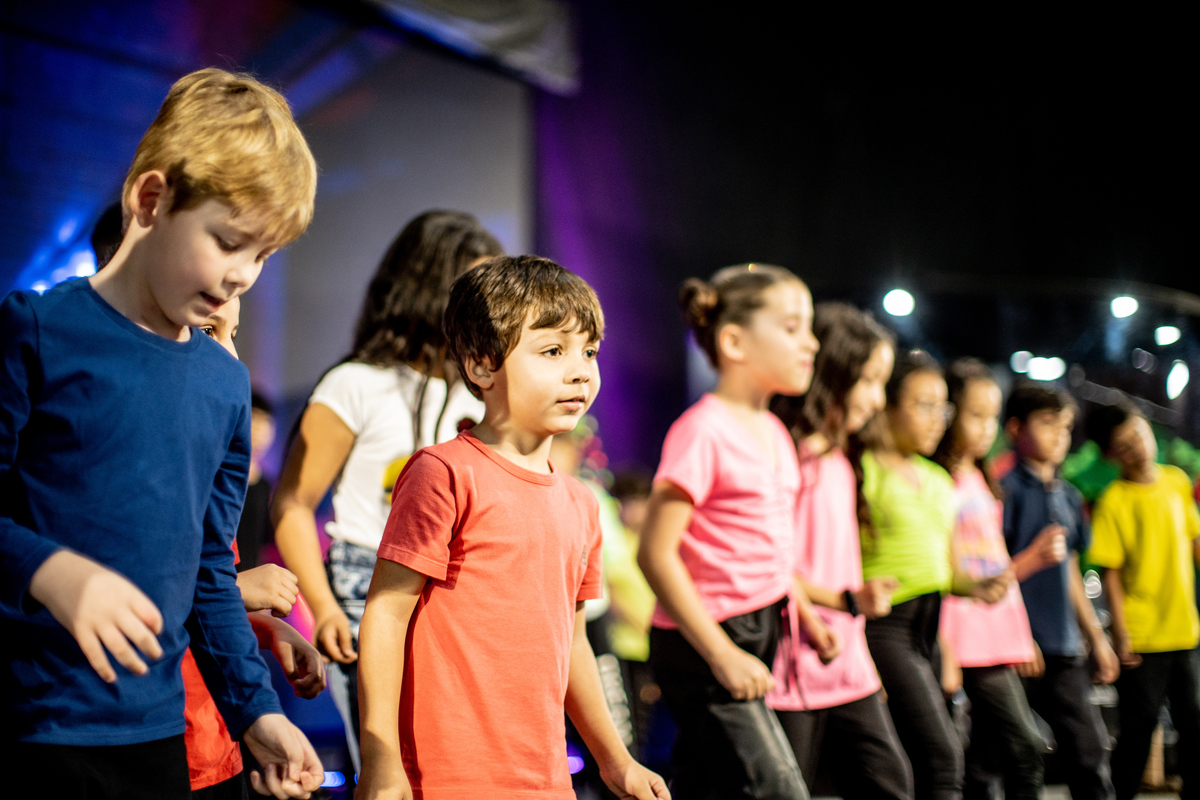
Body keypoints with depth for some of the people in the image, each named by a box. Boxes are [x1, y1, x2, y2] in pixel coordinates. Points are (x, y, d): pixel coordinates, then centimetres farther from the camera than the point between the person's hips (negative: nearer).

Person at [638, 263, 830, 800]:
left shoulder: (774, 432, 11)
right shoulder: (703, 430, -16)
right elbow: (656, 553, -19)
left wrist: (804, 614, 14)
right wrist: (721, 654, -19)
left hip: (760, 634, 9)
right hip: (704, 642, -9)